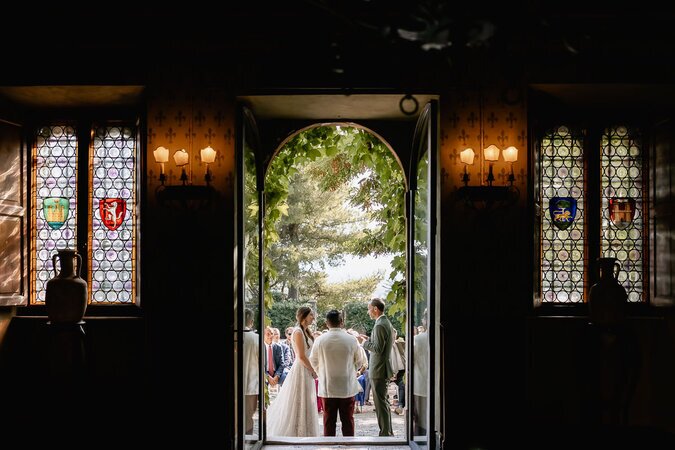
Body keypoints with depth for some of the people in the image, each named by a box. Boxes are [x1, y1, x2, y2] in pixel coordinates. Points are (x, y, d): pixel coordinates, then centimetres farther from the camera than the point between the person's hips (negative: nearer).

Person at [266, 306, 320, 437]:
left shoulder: (305, 332, 12)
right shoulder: (298, 332, -16)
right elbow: (301, 357, -19)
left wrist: (312, 370, 7)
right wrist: (313, 371, -11)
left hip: (307, 370, 9)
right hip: (301, 370, -9)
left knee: (307, 404, 14)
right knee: (299, 403, -2)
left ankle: (304, 432, 22)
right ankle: (298, 432, 6)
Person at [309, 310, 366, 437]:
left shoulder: (320, 340, -8)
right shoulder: (351, 340, -8)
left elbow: (313, 362, 5)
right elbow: (359, 363, 5)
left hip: (327, 387, 0)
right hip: (348, 387, 0)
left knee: (329, 421, 8)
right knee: (347, 419, 8)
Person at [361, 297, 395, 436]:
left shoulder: (379, 326, -19)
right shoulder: (387, 323, 13)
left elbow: (378, 349, -23)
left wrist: (365, 343, -10)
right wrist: (369, 339, 13)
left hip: (378, 370, -11)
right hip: (384, 369, 11)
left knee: (381, 403, -5)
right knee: (384, 402, 17)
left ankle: (385, 433, -2)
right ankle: (388, 432, 24)